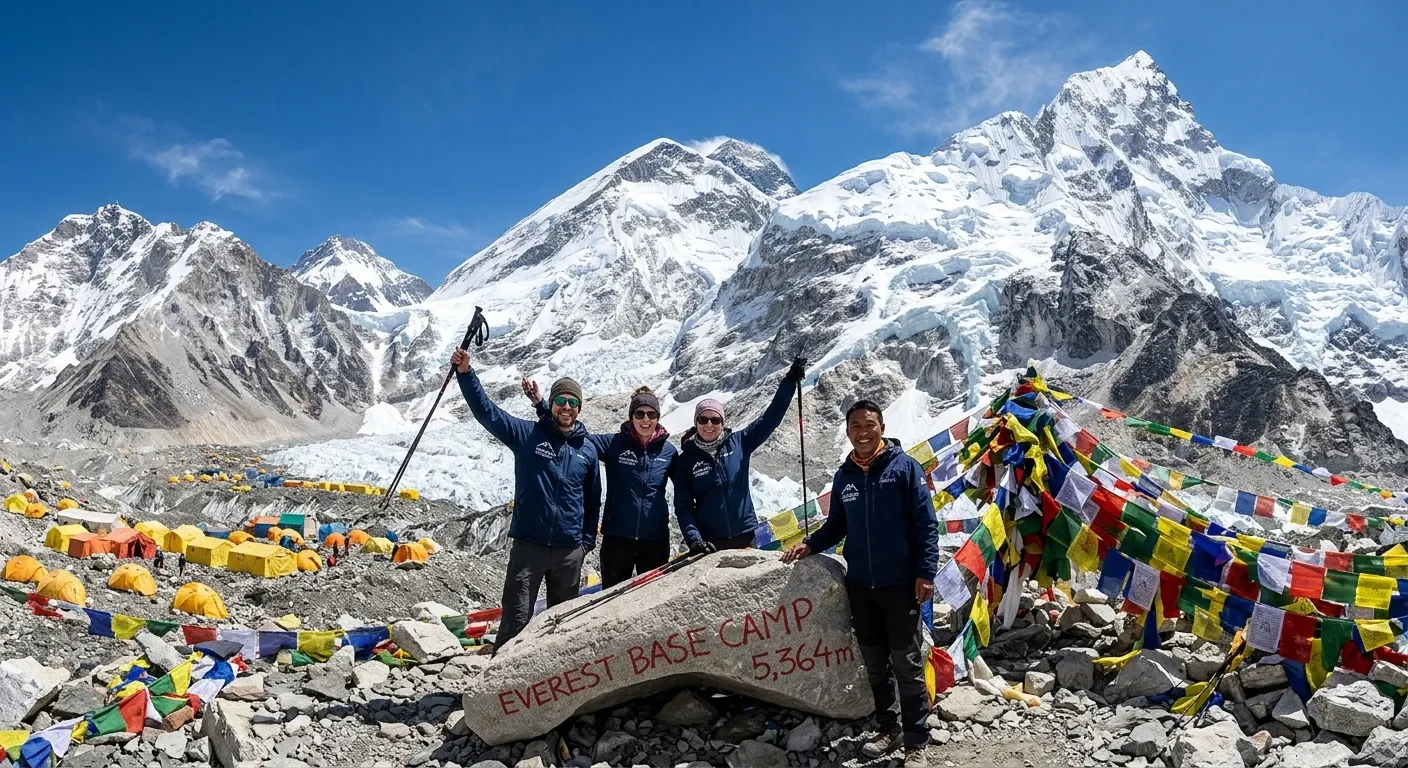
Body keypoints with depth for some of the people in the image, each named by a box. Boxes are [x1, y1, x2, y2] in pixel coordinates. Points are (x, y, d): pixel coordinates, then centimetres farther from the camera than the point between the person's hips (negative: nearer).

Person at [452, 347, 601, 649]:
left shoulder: (587, 449, 6)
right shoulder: (526, 434, -1)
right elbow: (486, 410, -10)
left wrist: (588, 540, 10)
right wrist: (465, 374, -21)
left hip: (570, 550, 3)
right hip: (528, 545, -3)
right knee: (516, 619, -3)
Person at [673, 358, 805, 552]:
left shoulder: (738, 443, 3)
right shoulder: (685, 461, 1)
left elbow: (771, 417, 1)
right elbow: (683, 507, -2)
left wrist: (790, 381, -7)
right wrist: (694, 540, -17)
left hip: (745, 537, 1)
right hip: (708, 542, -1)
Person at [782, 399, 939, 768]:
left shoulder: (904, 467, -6)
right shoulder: (844, 476, 8)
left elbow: (926, 523, -7)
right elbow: (836, 525, 18)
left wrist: (925, 572, -13)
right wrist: (810, 545, 2)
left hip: (900, 584, -5)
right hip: (859, 585, 5)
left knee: (906, 664, -1)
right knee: (875, 662, 14)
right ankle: (888, 727, 30)